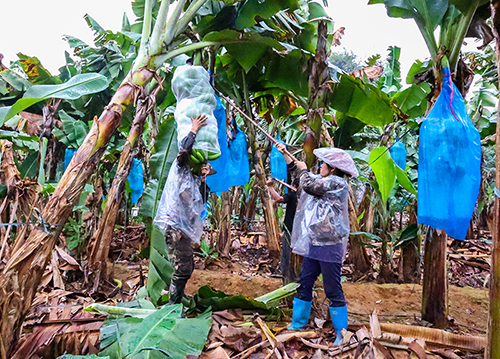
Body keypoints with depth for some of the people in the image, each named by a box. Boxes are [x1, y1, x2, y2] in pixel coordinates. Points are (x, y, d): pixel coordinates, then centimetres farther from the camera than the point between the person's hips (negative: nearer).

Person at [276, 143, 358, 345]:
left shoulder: (337, 182, -12)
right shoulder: (323, 181, 14)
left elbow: (309, 184, -19)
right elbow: (299, 173, 26)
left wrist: (304, 171, 1)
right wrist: (285, 154, 25)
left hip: (329, 246, -9)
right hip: (313, 243, 9)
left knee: (333, 290, 1)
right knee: (304, 285, 15)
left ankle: (341, 332, 15)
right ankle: (298, 323, 29)